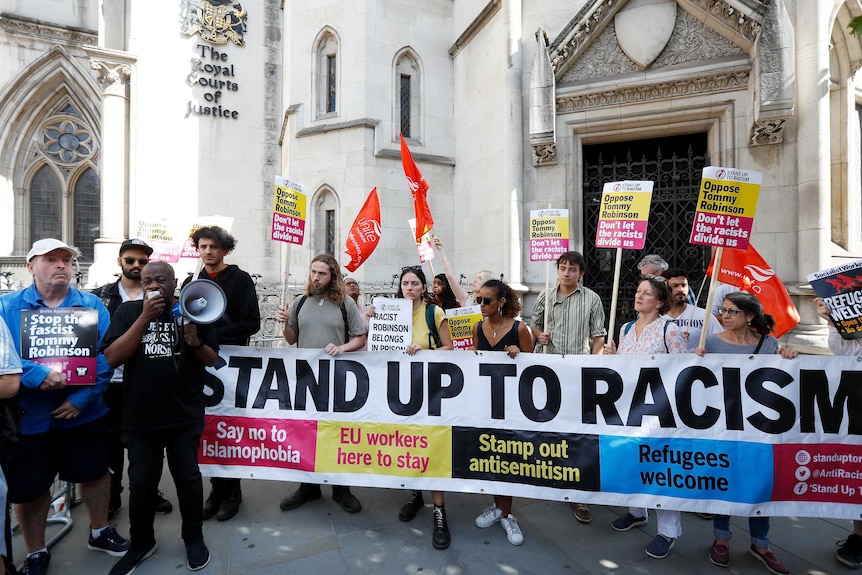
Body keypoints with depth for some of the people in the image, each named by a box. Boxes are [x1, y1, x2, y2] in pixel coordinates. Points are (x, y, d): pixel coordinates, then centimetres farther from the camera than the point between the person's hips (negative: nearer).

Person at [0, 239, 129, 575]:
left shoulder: (92, 305, -2)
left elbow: (106, 355, -8)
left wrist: (83, 397, -16)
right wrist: (37, 375, -27)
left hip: (84, 413, 1)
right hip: (28, 417, -1)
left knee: (94, 472, 15)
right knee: (29, 485, 13)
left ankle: (100, 532, 39)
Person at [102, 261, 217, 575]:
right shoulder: (128, 311, -1)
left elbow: (211, 360, 0)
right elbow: (112, 357, -12)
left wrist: (196, 343, -22)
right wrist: (145, 317, -20)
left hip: (185, 417, -1)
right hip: (140, 418, 1)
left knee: (187, 478, 11)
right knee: (141, 484, 14)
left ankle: (194, 538, 32)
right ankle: (142, 543, 38)